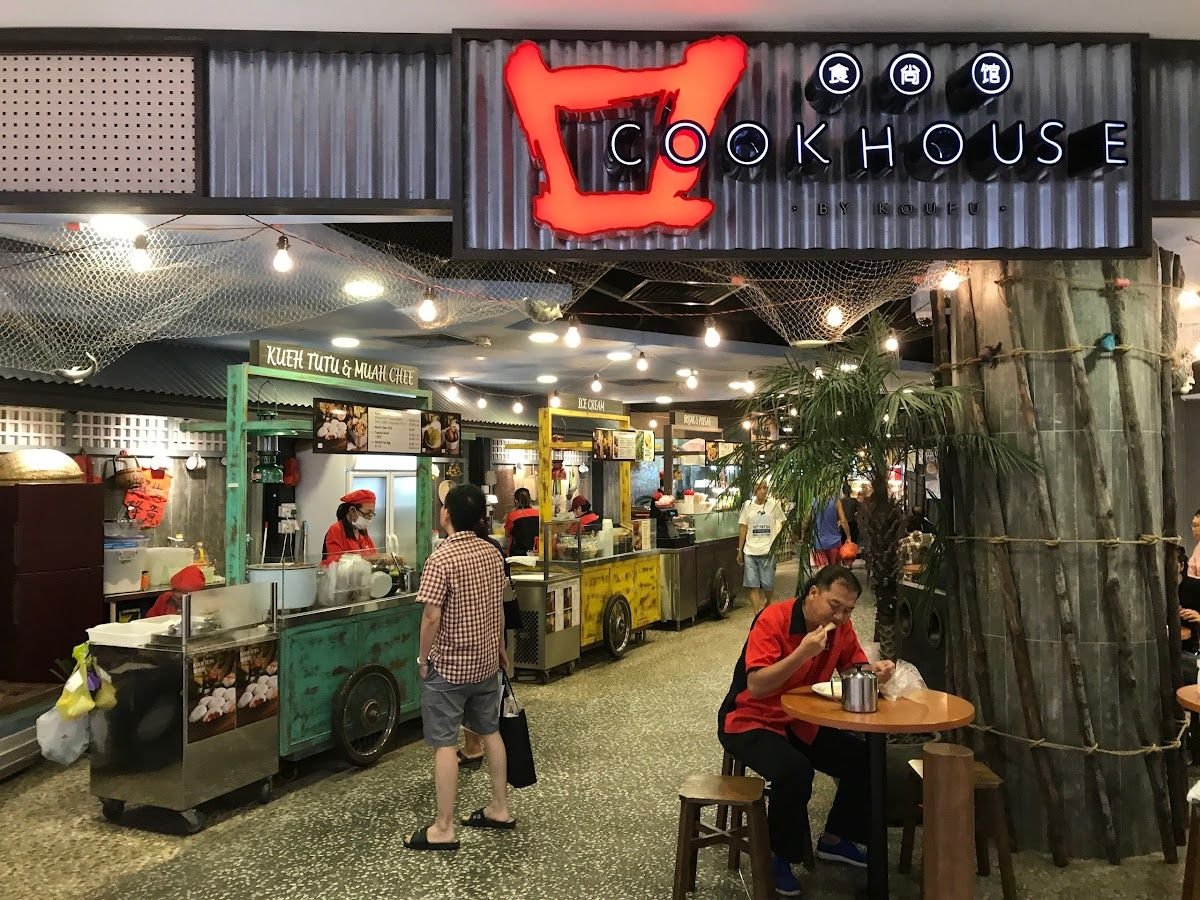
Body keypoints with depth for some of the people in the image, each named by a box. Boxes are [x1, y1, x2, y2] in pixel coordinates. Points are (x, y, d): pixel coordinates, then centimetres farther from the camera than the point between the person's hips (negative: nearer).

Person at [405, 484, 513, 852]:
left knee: (445, 744, 0)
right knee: (490, 731, 18)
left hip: (448, 666, -7)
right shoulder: (493, 553, 2)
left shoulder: (441, 558, -20)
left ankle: (443, 829, 7)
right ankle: (500, 808, 28)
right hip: (486, 661, 7)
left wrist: (423, 659, -8)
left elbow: (432, 616, -22)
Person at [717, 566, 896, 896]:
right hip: (750, 721, -7)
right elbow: (756, 685, -30)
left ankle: (835, 839, 19)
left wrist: (876, 670, -17)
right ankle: (778, 856, -7)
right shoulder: (773, 619, -25)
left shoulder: (841, 627, -5)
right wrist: (803, 652, -38)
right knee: (795, 771, -32)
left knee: (864, 758, -4)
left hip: (802, 723, 7)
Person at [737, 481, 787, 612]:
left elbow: (782, 524, 8)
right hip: (750, 551, 1)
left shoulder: (774, 505, 0)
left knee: (768, 585, 5)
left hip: (768, 551, -1)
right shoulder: (747, 505, 4)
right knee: (753, 586, -2)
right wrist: (740, 550, 8)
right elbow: (743, 528, 8)